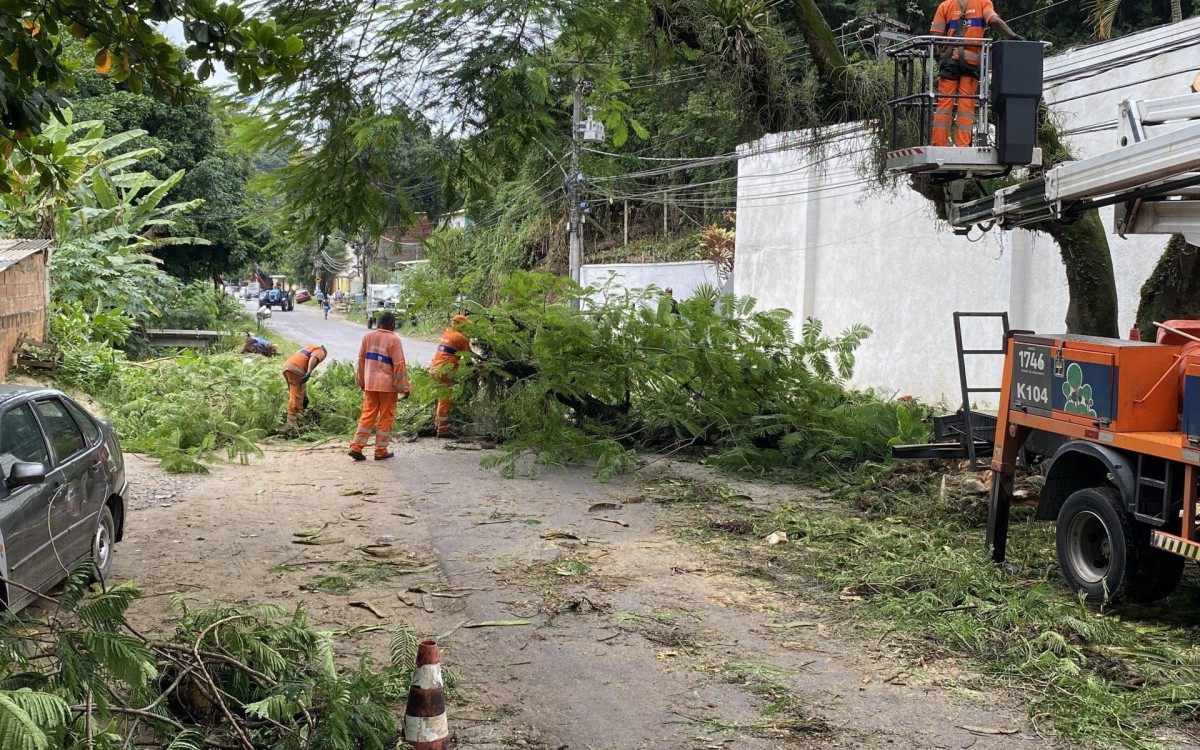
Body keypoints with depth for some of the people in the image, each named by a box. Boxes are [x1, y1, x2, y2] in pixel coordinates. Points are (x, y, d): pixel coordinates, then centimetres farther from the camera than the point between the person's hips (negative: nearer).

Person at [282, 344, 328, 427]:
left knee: (294, 394, 20)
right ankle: (291, 424, -11)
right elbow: (313, 358, -13)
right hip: (295, 369, -8)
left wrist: (305, 397, 38)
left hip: (286, 366, 8)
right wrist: (309, 373, -25)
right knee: (296, 396, -7)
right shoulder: (321, 352, 15)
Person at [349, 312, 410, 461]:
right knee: (386, 417, 6)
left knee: (367, 414, 12)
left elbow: (361, 360, 12)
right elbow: (399, 365, -12)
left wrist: (361, 381, 22)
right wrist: (404, 387, -7)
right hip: (388, 385, -5)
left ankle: (356, 447, 5)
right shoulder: (394, 340, -12)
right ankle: (381, 451, 9)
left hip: (370, 384, 5)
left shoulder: (368, 337, 5)